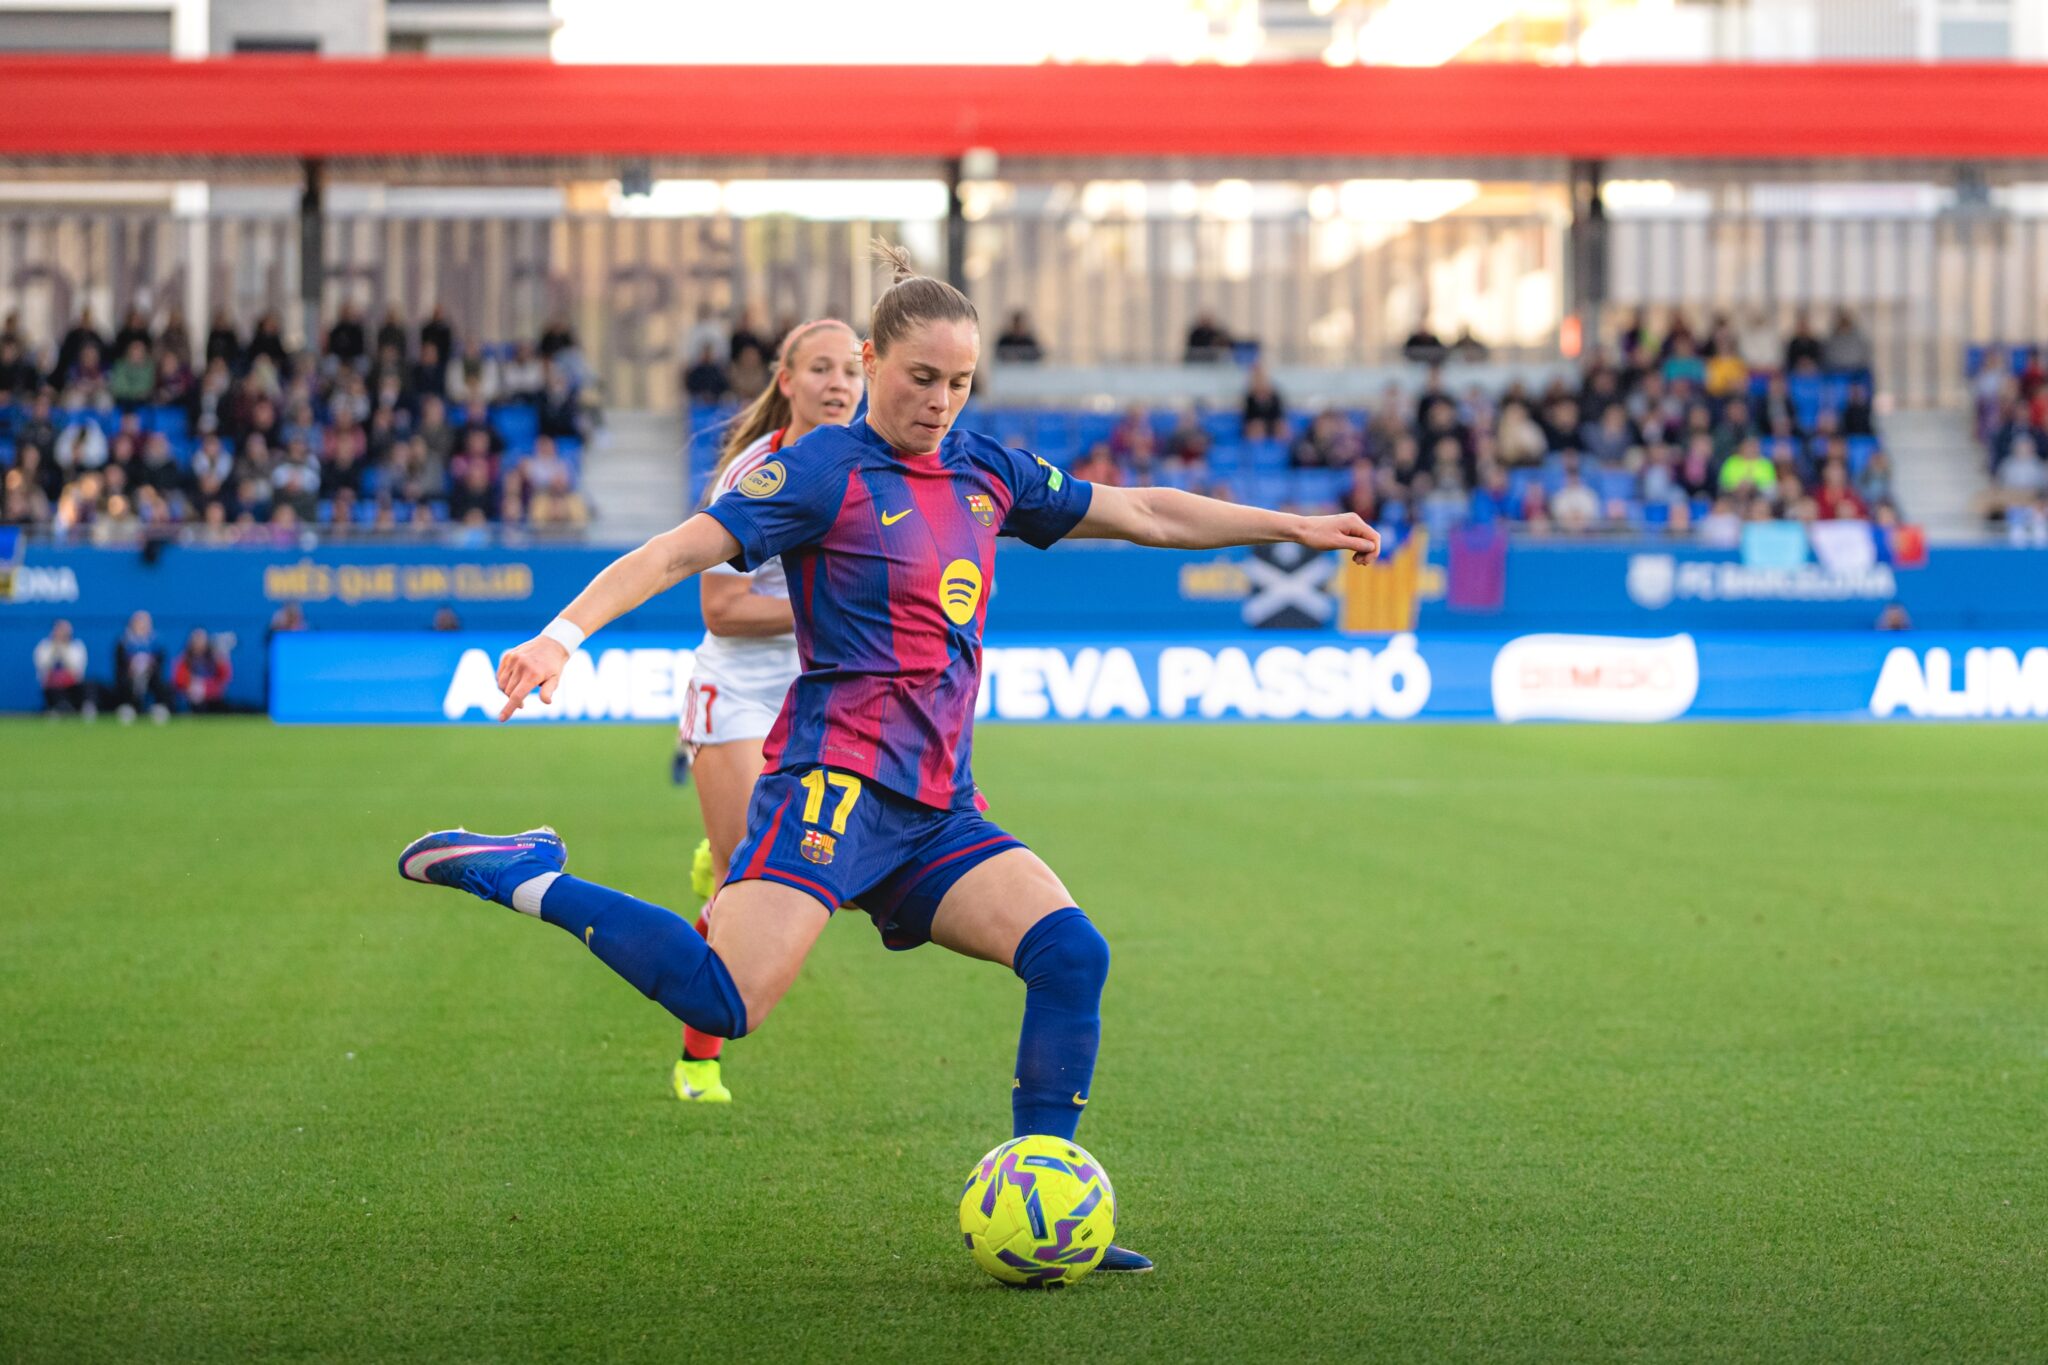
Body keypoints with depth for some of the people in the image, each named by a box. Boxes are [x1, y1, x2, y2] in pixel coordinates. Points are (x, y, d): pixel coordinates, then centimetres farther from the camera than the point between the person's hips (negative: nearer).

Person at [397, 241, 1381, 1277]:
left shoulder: (985, 473, 16)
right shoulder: (826, 470, -4)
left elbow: (1145, 514, 26)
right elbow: (677, 552, -12)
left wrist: (1296, 527, 28)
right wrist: (563, 632, -27)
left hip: (937, 806, 7)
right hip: (838, 776, -7)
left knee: (1070, 950, -12)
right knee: (723, 1001, -25)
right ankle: (526, 877, -8)